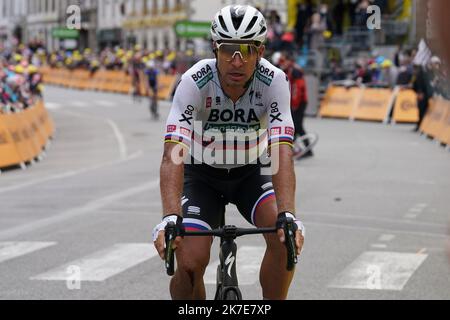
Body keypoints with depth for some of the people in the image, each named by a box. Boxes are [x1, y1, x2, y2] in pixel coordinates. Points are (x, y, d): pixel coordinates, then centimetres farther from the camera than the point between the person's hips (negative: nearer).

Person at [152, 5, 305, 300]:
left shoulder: (274, 81, -25)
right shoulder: (195, 82, -28)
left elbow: (282, 153, -34)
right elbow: (173, 154, -38)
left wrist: (288, 217, -48)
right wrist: (170, 218, -52)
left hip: (251, 172, 1)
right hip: (201, 175, -1)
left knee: (286, 236, -26)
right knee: (190, 263, -20)